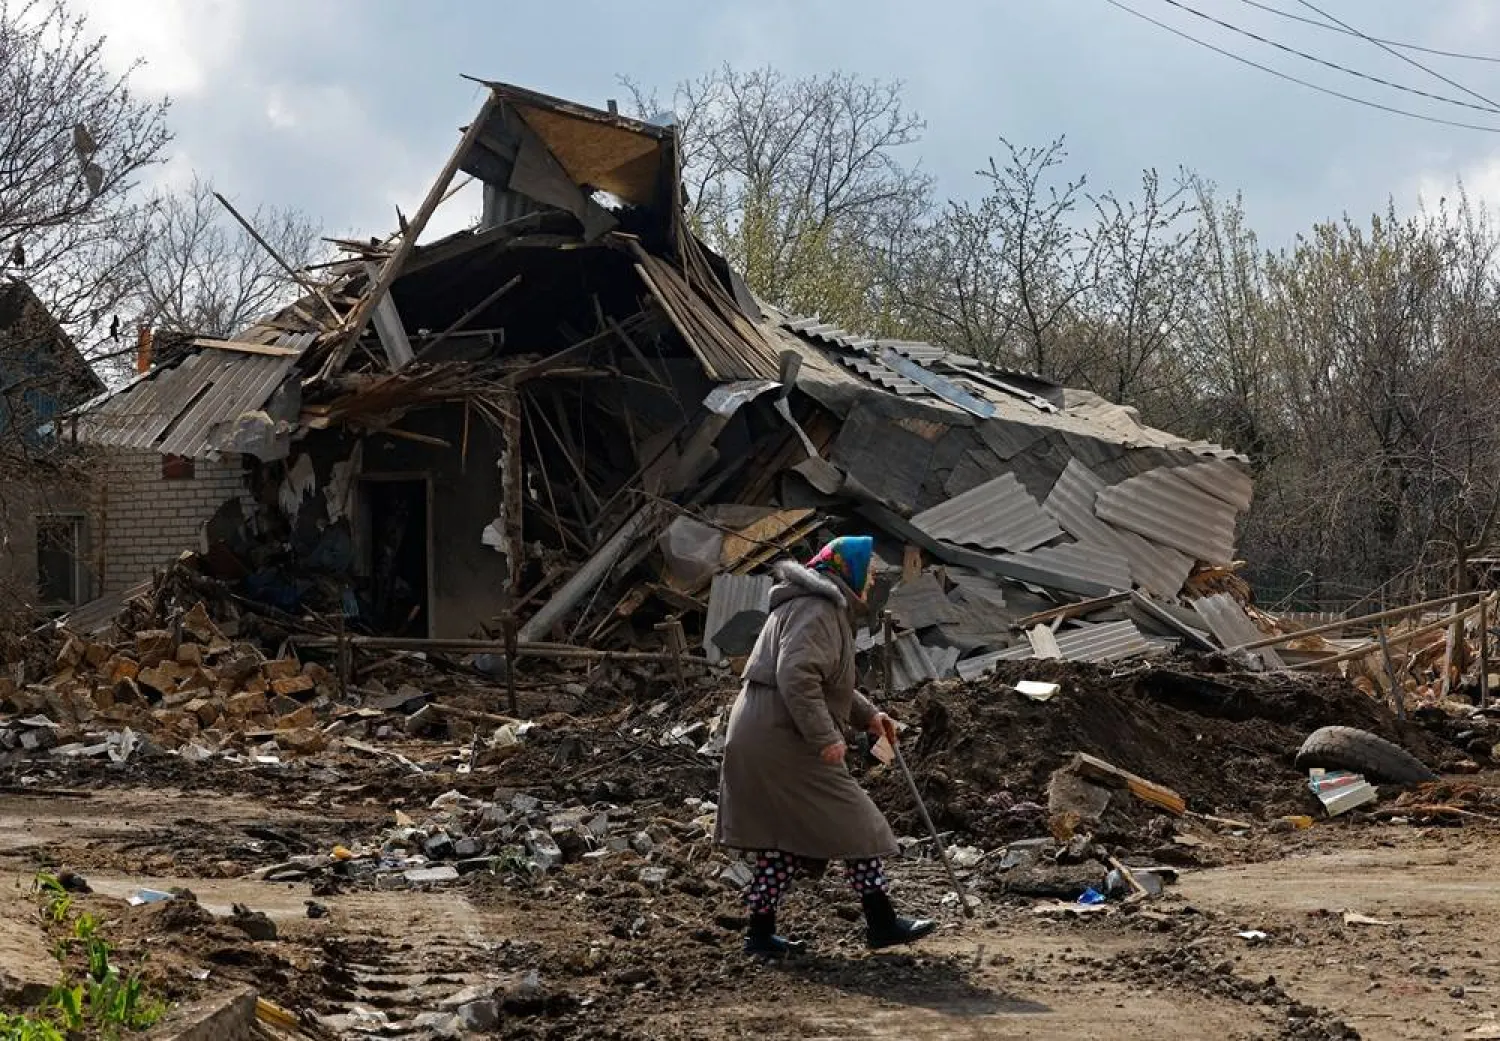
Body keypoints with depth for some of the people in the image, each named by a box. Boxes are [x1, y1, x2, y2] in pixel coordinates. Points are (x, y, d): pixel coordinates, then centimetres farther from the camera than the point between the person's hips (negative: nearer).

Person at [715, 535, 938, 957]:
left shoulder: (817, 607, 21)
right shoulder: (817, 612, -14)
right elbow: (797, 677, -27)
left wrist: (867, 714, 24)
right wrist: (826, 737, -24)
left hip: (756, 740, 11)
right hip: (786, 744, -11)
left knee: (782, 838, 15)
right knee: (855, 827, -1)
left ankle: (761, 932, 17)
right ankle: (882, 923, 6)